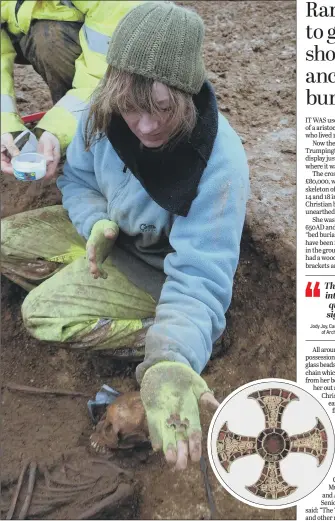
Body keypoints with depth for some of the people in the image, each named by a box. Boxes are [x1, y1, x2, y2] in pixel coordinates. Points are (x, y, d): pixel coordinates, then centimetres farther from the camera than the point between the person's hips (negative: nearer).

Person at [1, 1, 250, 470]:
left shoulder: (220, 163, -36)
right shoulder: (105, 115, -20)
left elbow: (199, 276, -38)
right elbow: (78, 179, 0)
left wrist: (173, 362, -55)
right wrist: (97, 224, -23)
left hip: (159, 265, -7)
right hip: (111, 233, 7)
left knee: (44, 314, -20)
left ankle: (175, 337, -8)